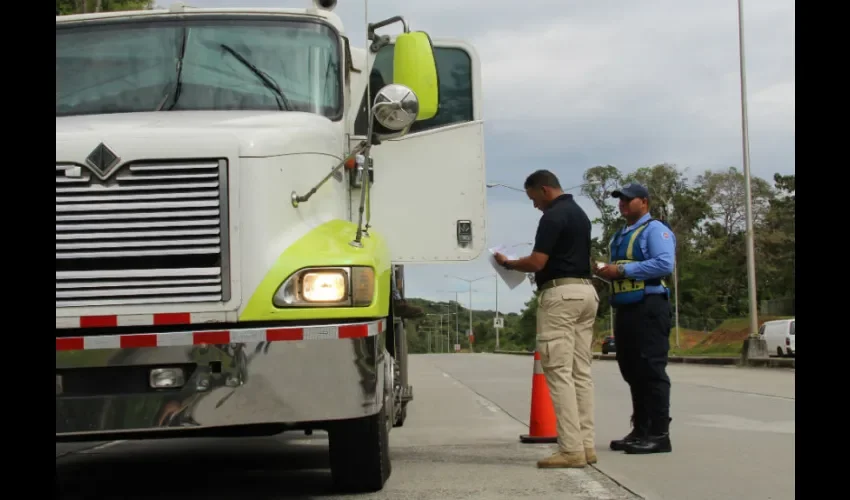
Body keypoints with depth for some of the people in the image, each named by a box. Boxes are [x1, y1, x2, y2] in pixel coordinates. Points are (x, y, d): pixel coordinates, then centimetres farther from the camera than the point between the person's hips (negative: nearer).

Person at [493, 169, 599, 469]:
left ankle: (572, 449, -12)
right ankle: (587, 445, 9)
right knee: (581, 372, 9)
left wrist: (507, 263, 0)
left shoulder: (553, 216, -12)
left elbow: (537, 262, -17)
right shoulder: (580, 213, 19)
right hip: (586, 291, 10)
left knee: (559, 372, -9)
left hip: (560, 294, -10)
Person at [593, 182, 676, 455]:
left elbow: (664, 264, -20)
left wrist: (622, 270, -19)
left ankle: (659, 435, -8)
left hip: (648, 308, -9)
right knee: (632, 371, 11)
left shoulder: (655, 229, -5)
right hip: (624, 309, 9)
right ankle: (640, 431, 18)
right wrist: (605, 272, 3)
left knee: (651, 371, -10)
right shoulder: (619, 236, 22)